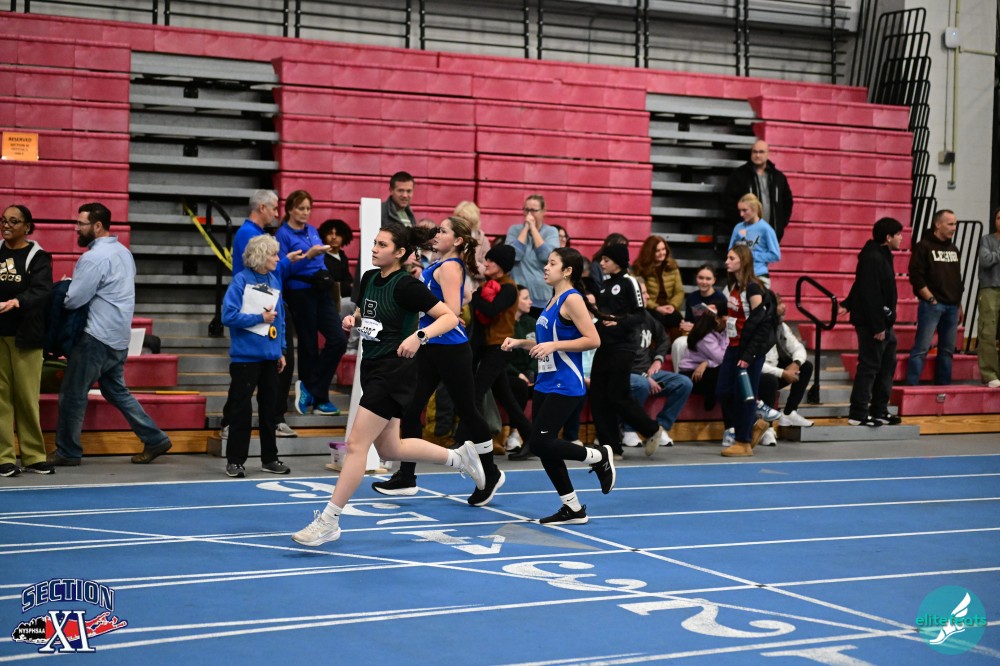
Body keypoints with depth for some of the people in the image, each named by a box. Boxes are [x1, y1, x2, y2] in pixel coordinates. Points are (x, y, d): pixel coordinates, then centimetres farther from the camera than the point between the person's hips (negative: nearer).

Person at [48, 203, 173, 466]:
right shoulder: (123, 252, 13)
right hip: (119, 336, 9)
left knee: (73, 394, 1)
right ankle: (155, 439, 16)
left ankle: (67, 452, 9)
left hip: (97, 338, -9)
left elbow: (74, 300, -20)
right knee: (116, 390, 19)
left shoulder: (95, 257, -18)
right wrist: (73, 287, 11)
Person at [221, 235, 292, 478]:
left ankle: (269, 458, 23)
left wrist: (281, 350, 11)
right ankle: (235, 460, 9)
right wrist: (260, 318, -14)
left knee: (269, 408, 13)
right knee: (241, 409, 0)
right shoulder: (241, 280, -9)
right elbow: (228, 315, -16)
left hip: (270, 356, 6)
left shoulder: (275, 281, 8)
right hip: (246, 356, -6)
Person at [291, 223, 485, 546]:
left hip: (393, 372, -9)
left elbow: (450, 317, -16)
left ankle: (329, 521, -4)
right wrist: (353, 319, 3)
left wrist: (419, 336, -31)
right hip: (373, 368, 9)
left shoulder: (406, 285, -14)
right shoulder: (369, 277, 9)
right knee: (389, 449, 16)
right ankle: (459, 456, 34)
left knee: (356, 443, -10)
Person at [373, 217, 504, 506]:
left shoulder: (450, 267, -14)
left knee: (467, 411, 4)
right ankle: (405, 477, 11)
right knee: (409, 409, 5)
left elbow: (451, 310, -24)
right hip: (430, 348, 9)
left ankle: (491, 474, 19)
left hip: (450, 349, -9)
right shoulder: (437, 265, 12)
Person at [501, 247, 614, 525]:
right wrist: (520, 343, 11)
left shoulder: (571, 299, -11)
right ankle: (573, 508, 17)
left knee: (540, 443, -14)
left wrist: (554, 345, -22)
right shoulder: (553, 300, 16)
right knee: (542, 447, 7)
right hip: (545, 384, 9)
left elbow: (593, 340, -19)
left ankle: (599, 456, 7)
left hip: (565, 387, -9)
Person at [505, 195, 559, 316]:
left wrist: (533, 228, -9)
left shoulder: (551, 231, 4)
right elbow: (514, 255, -12)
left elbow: (548, 256, -14)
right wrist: (526, 227, -8)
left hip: (543, 296, 0)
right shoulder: (515, 230, 5)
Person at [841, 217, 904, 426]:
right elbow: (870, 295, -22)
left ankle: (879, 412, 20)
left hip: (884, 322, 11)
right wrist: (877, 327, -22)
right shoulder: (873, 259, -18)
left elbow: (860, 286, 22)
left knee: (887, 365, 14)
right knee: (869, 366, -7)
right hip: (872, 323, -11)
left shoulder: (882, 257, 15)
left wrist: (848, 305, 16)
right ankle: (858, 415, -2)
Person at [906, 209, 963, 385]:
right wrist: (931, 299, -13)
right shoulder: (923, 246, -4)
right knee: (921, 349, -10)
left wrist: (959, 305, 18)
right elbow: (916, 276, -11)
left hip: (952, 307, 7)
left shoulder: (953, 249, 17)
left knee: (947, 350, 10)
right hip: (931, 305, -7)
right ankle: (911, 386, -9)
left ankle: (943, 387, 16)